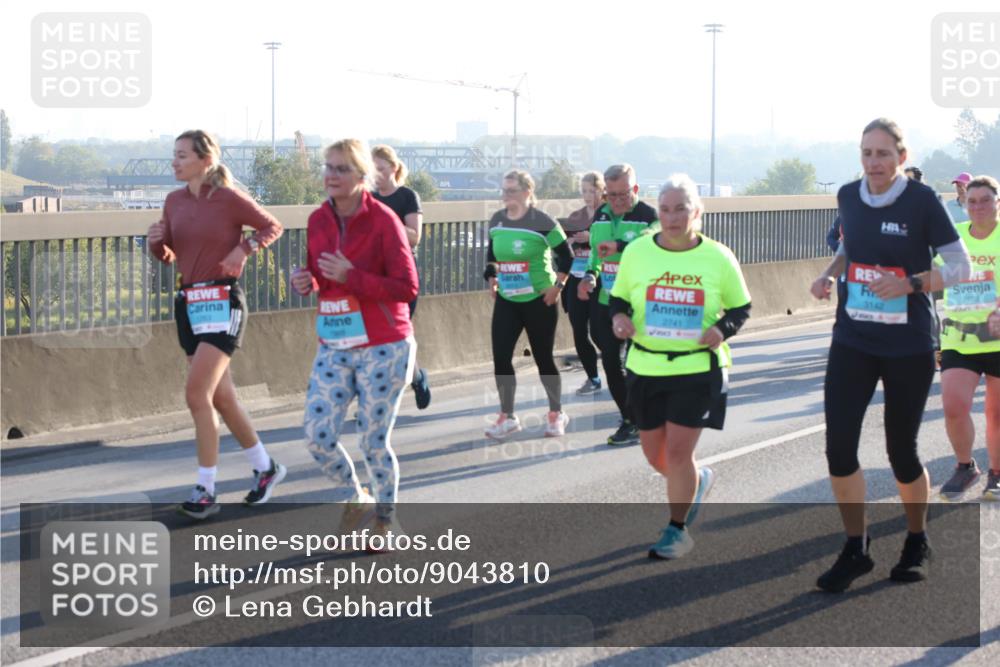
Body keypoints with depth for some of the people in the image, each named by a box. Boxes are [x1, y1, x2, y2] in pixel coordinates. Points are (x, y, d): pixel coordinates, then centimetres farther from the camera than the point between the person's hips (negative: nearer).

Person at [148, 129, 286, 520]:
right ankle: (265, 468, 30)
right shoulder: (174, 201, 8)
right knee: (221, 396, 13)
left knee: (197, 394, -14)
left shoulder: (229, 199, -10)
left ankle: (206, 491, -6)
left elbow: (273, 227, 2)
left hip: (222, 302, -7)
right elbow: (167, 257, 16)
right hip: (188, 302, 7)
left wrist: (245, 248, -15)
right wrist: (156, 242, -6)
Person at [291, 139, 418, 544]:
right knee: (318, 436, -2)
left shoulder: (382, 219, -14)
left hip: (382, 349, -5)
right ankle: (354, 501, 24)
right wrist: (306, 282, -7)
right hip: (334, 347, 5)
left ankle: (386, 518, 26)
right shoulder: (318, 221, 4)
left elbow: (407, 288, -17)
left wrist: (350, 276, -25)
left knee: (375, 442, 3)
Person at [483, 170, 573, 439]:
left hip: (538, 301, -5)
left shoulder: (543, 223, -13)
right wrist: (492, 279, 12)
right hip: (506, 301, 5)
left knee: (543, 358, 5)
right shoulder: (496, 221, 3)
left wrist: (557, 286, -11)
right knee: (500, 358, -3)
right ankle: (507, 417, 10)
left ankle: (556, 414, 23)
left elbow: (566, 257, -6)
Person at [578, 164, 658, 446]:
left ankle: (636, 424, 8)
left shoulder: (648, 216, -10)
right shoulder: (600, 216, 10)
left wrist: (619, 246, -32)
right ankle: (629, 418, 23)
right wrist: (590, 277, 3)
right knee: (610, 362, 9)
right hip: (605, 303, 7)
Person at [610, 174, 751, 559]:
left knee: (678, 452, -9)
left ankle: (677, 531, 10)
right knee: (655, 455, 11)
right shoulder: (637, 252, -2)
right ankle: (697, 481, 44)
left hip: (699, 368, -3)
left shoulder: (718, 258, -4)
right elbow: (618, 297, 10)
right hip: (646, 368, 3)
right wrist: (618, 317, -13)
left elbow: (741, 307, 7)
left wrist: (723, 329, -14)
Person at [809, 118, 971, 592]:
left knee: (901, 451, 6)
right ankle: (855, 550, 9)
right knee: (838, 444, -7)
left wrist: (911, 283, -24)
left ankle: (917, 543, 32)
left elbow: (960, 266, -9)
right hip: (852, 342, 3)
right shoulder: (849, 197, 1)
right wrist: (829, 274, 1)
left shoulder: (922, 201, -12)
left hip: (908, 347, -3)